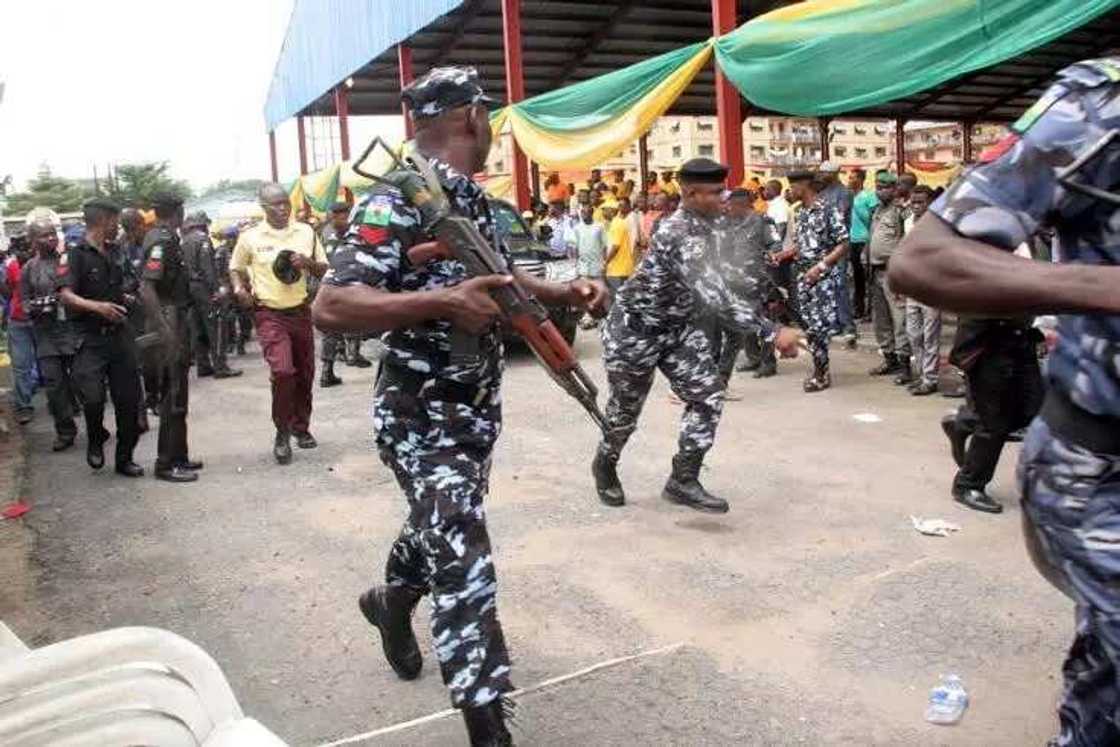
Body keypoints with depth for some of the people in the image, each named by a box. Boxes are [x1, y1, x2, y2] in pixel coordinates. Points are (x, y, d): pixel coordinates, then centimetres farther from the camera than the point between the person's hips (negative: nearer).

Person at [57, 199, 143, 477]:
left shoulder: (115, 253, 13)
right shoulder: (74, 255, -8)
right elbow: (66, 295, -22)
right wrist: (96, 306, -35)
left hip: (120, 334, 6)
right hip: (91, 339, -6)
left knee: (128, 399, 6)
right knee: (93, 397, -17)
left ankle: (124, 458, 20)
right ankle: (95, 441, 15)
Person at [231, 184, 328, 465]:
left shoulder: (306, 232, 2)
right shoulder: (250, 237, -4)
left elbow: (324, 271, 7)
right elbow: (235, 268, 12)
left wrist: (308, 263, -13)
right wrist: (239, 288, -8)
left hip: (300, 312, 4)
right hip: (269, 314, -3)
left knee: (305, 373, 12)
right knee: (282, 371, -20)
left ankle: (301, 427, 34)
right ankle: (282, 433, -1)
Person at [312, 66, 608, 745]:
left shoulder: (475, 200, 9)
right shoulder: (399, 200, -19)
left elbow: (501, 277, 24)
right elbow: (331, 306, -27)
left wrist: (565, 293, 7)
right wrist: (441, 301, -37)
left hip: (477, 405, 9)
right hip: (422, 415, -9)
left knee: (445, 529, 26)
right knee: (463, 566, -11)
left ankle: (392, 602, 55)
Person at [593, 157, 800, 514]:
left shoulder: (700, 225, -2)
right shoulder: (682, 236, -32)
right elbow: (717, 297, -43)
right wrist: (773, 332, -45)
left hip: (678, 328, 8)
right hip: (635, 329, -8)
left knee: (708, 395, -6)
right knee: (626, 408, 9)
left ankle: (683, 481, 1)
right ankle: (605, 465, 38)